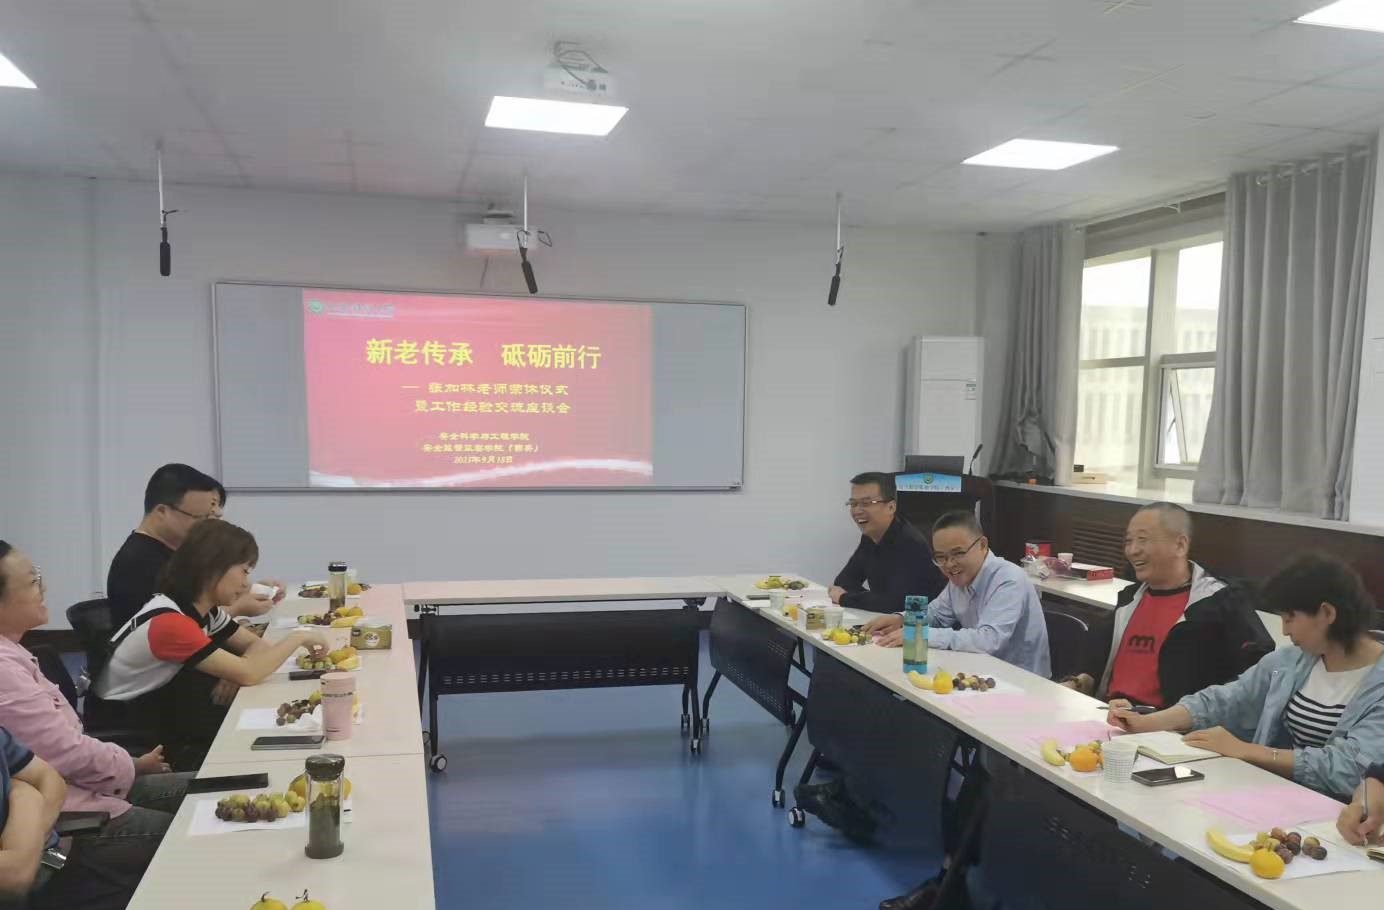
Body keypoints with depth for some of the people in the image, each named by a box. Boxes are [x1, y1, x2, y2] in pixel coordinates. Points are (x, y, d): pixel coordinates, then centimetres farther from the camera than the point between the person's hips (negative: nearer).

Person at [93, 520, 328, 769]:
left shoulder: (203, 609, 0)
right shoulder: (168, 621, -27)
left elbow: (254, 644, 6)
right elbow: (247, 674, -29)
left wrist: (232, 677, -15)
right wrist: (298, 638, -16)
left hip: (162, 719, 8)